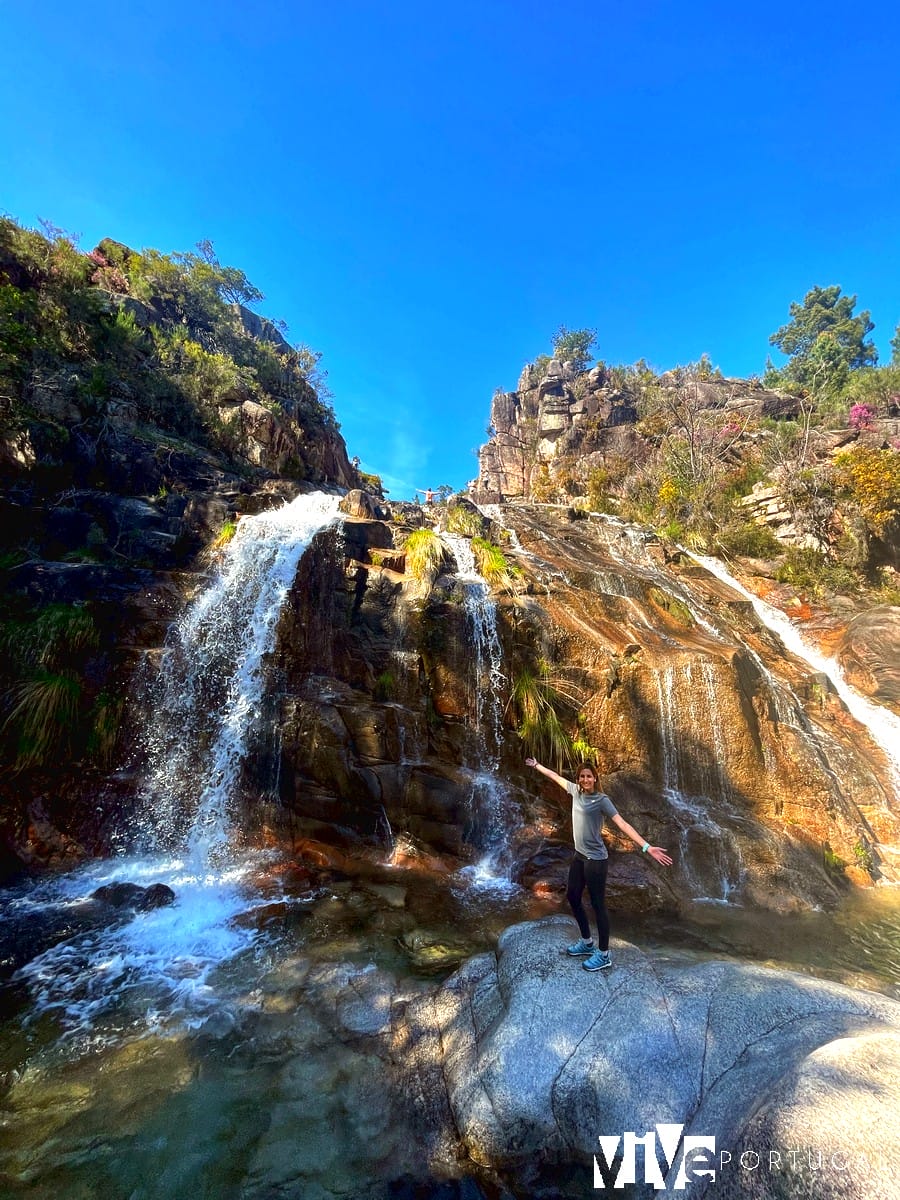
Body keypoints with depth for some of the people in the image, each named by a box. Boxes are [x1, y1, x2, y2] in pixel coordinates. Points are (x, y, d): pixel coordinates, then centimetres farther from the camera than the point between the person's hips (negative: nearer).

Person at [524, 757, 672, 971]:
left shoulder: (601, 800, -17)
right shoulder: (576, 791, 0)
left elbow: (622, 824, -24)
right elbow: (556, 776, 15)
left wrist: (647, 847, -33)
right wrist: (537, 765, 27)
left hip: (596, 859, -8)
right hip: (579, 856, 8)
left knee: (598, 905, 3)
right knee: (572, 897, 17)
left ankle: (604, 956, 19)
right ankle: (587, 942, 37)